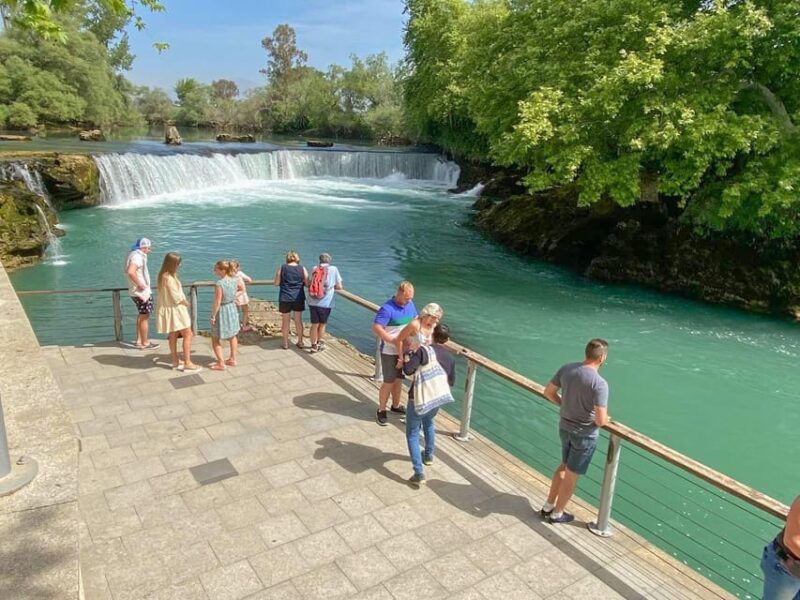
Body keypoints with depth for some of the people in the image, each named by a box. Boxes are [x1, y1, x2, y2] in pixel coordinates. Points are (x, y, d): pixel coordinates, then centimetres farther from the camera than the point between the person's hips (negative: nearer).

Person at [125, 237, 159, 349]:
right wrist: (139, 284, -25)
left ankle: (139, 340, 28)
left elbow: (129, 271, 24)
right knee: (144, 317, 0)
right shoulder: (138, 257, -20)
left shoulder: (133, 254, 11)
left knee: (142, 315, 21)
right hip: (142, 292, -10)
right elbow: (131, 272, -35)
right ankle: (144, 343, 9)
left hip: (135, 292, 10)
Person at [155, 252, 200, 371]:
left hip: (171, 310, 10)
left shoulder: (164, 275, 6)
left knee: (173, 336, 16)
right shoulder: (169, 278, -25)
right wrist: (185, 302, -3)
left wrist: (183, 301, -1)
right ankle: (187, 363, -1)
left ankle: (175, 361, 25)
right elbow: (176, 297, -21)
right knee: (187, 335, -3)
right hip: (175, 309, -10)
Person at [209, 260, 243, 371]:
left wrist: (213, 316, -13)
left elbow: (217, 302, -23)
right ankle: (232, 359, 34)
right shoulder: (235, 280, -7)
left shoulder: (219, 284, -27)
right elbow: (242, 288, 14)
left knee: (215, 339, 9)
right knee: (232, 335, 23)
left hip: (222, 311, -7)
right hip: (232, 308, 7)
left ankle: (221, 364, 10)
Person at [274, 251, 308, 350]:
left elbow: (276, 283, -2)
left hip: (285, 298, -1)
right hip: (299, 298, 1)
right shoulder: (302, 268, -1)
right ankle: (300, 342, 22)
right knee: (299, 320, 13)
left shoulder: (282, 268, -3)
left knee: (285, 321, 9)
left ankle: (285, 343, 17)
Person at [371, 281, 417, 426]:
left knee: (399, 379, 19)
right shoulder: (387, 308, -23)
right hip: (390, 352, -7)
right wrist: (393, 341, -28)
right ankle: (381, 411, 17)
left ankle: (396, 406, 37)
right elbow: (376, 328, -27)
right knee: (389, 382, 1)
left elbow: (415, 320, 14)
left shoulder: (410, 304, 0)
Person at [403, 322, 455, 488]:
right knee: (428, 423, 34)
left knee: (412, 434, 5)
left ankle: (419, 474, -5)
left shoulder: (423, 350, -13)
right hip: (437, 400, 5)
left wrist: (408, 355, -3)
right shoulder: (450, 358, 4)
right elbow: (451, 382, 13)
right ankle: (429, 456, 49)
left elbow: (408, 370, -21)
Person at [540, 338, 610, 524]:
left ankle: (548, 507, 37)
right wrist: (606, 419, -4)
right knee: (571, 475, 14)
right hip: (585, 435, -6)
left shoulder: (567, 368, -9)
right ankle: (557, 514, 32)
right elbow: (600, 420, -27)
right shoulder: (599, 383, -27)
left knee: (564, 466, 27)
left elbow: (548, 392, 2)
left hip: (564, 427, 6)